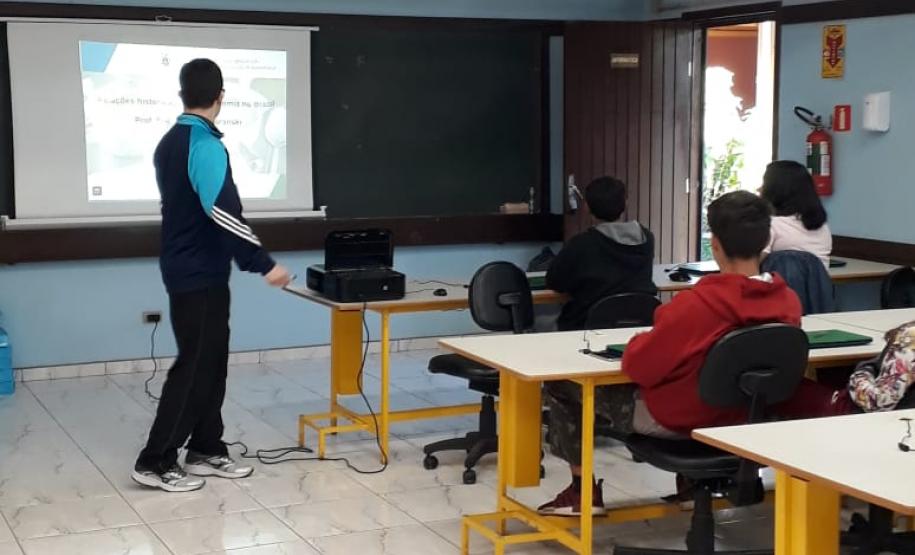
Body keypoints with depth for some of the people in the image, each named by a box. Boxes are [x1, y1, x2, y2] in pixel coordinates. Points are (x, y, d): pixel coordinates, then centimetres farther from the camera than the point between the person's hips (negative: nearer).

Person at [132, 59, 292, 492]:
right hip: (201, 275, -9)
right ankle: (155, 462, 0)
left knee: (209, 362, 14)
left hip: (184, 268, 9)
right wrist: (263, 263, -27)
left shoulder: (169, 143, 11)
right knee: (195, 366, -4)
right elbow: (224, 212, -28)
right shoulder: (206, 146, -18)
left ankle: (205, 451, 19)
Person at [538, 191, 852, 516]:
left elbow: (636, 367, -22)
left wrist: (641, 340, -1)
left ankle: (582, 492, 19)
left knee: (562, 385, 12)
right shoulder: (789, 301, -15)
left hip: (675, 420, -6)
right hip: (742, 416, 6)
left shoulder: (696, 303, -32)